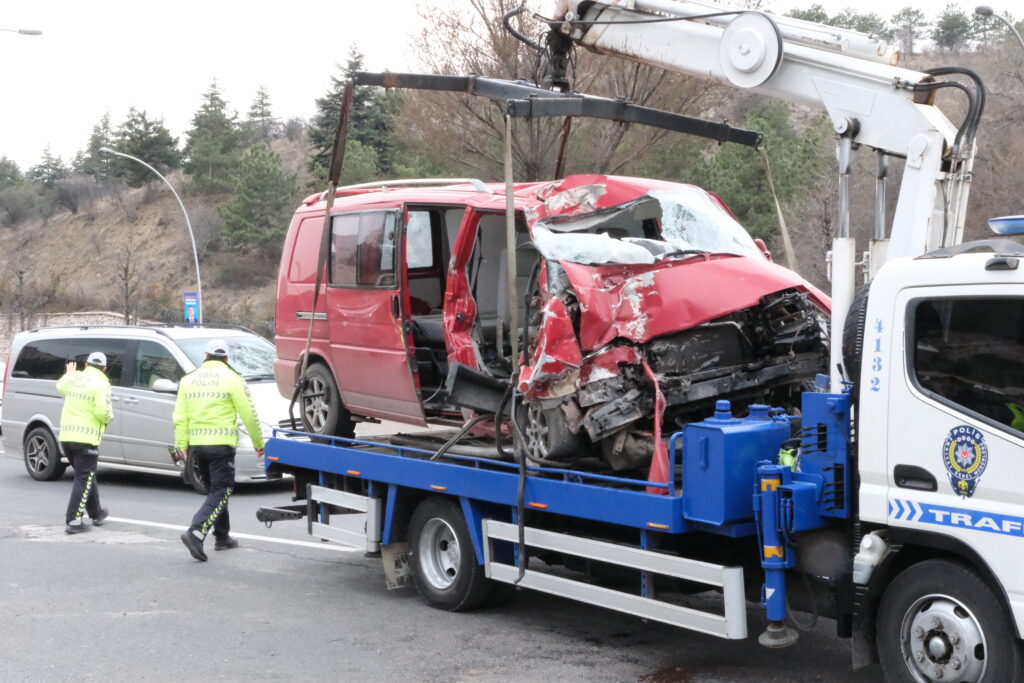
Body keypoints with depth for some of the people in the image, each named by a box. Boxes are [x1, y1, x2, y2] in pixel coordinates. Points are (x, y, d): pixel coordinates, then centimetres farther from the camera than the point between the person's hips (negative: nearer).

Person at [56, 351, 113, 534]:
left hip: (66, 436, 7)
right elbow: (102, 411, -21)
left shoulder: (74, 378, 8)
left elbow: (60, 386, 32)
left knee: (86, 476, 20)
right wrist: (108, 418, 2)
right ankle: (73, 520, -9)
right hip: (86, 438, -7)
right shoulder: (101, 385, -11)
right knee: (84, 479, -2)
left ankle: (96, 513, 32)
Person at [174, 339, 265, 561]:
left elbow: (180, 417, 7)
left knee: (215, 490, 19)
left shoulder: (188, 379, 9)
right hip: (222, 444, -6)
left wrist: (181, 445, 11)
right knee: (220, 492, -4)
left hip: (196, 444, 6)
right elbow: (249, 415, -6)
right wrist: (258, 443, 5)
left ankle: (222, 537, 25)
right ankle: (196, 532, -22)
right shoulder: (232, 380, -6)